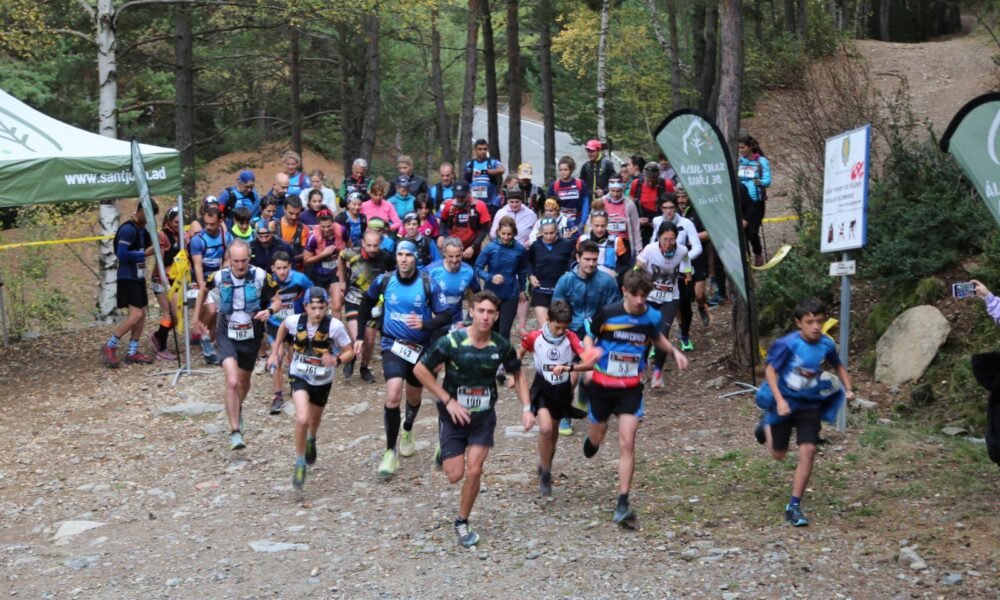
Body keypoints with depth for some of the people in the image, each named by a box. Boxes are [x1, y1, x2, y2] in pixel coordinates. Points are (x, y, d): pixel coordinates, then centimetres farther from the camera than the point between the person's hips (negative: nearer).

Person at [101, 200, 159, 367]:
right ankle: (109, 347, -5)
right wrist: (145, 253, -20)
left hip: (139, 277, 10)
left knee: (142, 314, 8)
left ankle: (132, 353, 14)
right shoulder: (128, 229, -16)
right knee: (136, 314, -16)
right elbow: (122, 254, -24)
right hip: (128, 277, -10)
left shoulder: (142, 229, 12)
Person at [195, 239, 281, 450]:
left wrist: (270, 310, -26)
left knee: (244, 381, 20)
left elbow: (277, 300, -4)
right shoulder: (219, 276, -12)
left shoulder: (261, 276, -15)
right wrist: (196, 318, 14)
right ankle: (235, 431, -15)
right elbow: (203, 290, 11)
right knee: (232, 381, -20)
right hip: (227, 336, -2)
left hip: (251, 336, 2)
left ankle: (238, 411, 53)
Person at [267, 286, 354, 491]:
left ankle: (311, 441, 62)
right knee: (302, 419, -23)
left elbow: (349, 351, -14)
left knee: (314, 419, 25)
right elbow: (283, 327, 7)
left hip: (323, 380, 1)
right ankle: (300, 464, -4)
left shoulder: (335, 326, -24)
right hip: (300, 376, -1)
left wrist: (337, 360, -34)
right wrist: (275, 352, 10)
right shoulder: (294, 321, -18)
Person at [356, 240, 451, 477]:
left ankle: (407, 432, 53)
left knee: (413, 397, 20)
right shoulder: (384, 281, -8)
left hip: (420, 348, 1)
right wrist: (360, 335, 11)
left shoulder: (428, 284, -12)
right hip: (393, 346, -1)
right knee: (393, 396, -21)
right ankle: (391, 451, -10)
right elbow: (367, 302, 12)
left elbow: (445, 316, -9)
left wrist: (424, 324, -29)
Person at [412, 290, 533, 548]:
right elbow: (420, 370, -13)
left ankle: (462, 523, 14)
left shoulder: (501, 346, -9)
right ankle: (445, 455, 35)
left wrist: (526, 408, -3)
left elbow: (518, 374, 9)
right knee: (455, 475, -3)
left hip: (484, 416, 2)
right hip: (454, 416, -2)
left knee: (474, 471, -7)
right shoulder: (452, 342, -20)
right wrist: (448, 401, -16)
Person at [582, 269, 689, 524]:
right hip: (602, 384, 0)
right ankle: (591, 439, 59)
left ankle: (622, 504, -10)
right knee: (597, 438, 17)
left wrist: (674, 351, 2)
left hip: (631, 388, 0)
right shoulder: (607, 313, -12)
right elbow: (589, 338, 3)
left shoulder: (652, 317, -5)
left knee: (627, 444, -11)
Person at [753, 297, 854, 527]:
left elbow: (838, 366, 11)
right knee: (779, 454, 13)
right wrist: (779, 400, -27)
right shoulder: (788, 344, -22)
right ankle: (767, 424, 48)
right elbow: (770, 370, -17)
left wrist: (848, 389, -3)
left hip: (810, 404, 2)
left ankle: (794, 506, -2)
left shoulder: (826, 345, -9)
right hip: (785, 401, -2)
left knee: (808, 451, -12)